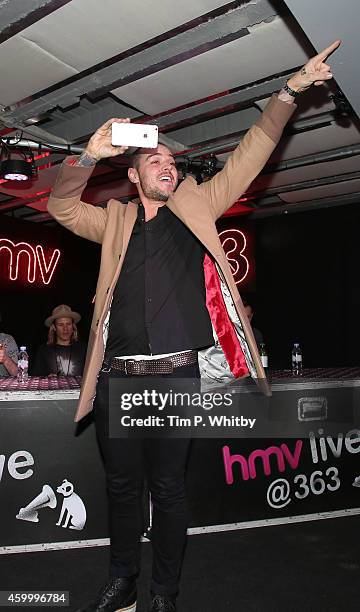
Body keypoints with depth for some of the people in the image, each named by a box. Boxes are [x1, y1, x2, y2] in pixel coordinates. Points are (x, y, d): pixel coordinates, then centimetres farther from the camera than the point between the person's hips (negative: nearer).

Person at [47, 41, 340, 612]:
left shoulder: (196, 207, 12)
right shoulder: (115, 221, 15)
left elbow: (248, 158, 10)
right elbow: (61, 205, 10)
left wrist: (290, 92, 4)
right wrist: (90, 154, -5)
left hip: (177, 375, -2)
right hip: (116, 376, 2)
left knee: (168, 487, 7)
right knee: (121, 485, 13)